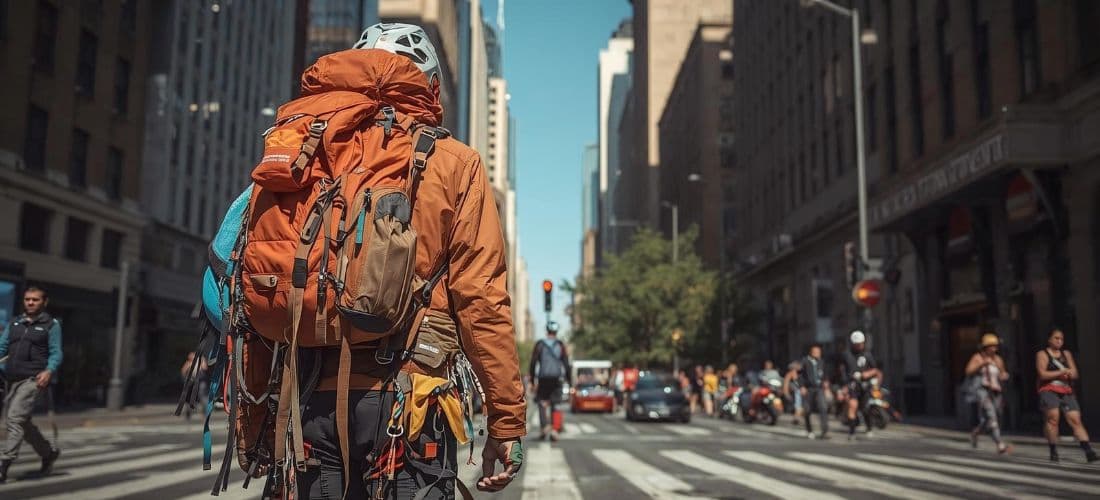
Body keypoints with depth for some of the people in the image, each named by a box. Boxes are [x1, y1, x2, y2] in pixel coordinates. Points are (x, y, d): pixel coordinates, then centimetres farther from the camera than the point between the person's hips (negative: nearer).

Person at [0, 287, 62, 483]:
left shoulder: (52, 324, 3)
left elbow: (56, 353, -3)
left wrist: (49, 371, -21)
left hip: (34, 379, -6)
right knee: (22, 422, 12)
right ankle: (49, 452, 31)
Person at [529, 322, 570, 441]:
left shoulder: (539, 344, 4)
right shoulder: (560, 345, 5)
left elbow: (533, 363, 0)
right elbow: (566, 365, 1)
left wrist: (532, 380, 4)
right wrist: (570, 382, 4)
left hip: (542, 379, -1)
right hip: (556, 379, 1)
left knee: (542, 404, 7)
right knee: (554, 406, 8)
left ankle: (544, 426, -12)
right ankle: (553, 430, 0)